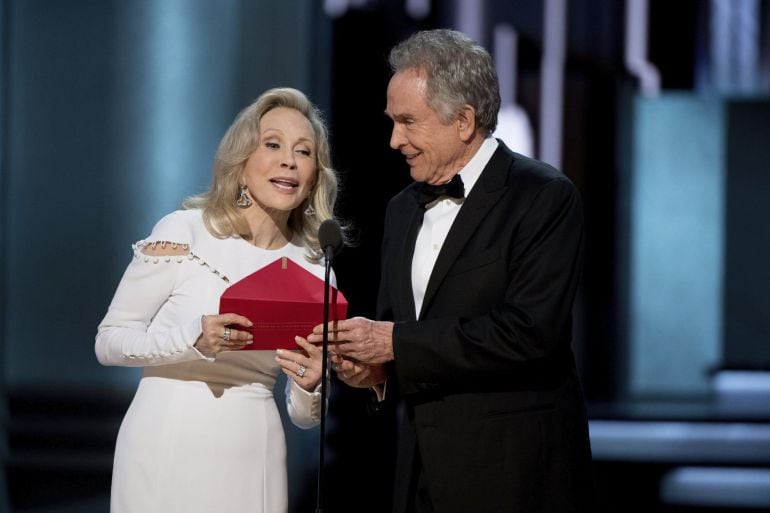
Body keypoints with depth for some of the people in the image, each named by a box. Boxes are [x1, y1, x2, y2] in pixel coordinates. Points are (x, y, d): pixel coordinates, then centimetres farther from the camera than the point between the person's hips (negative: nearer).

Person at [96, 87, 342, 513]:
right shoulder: (183, 232, -6)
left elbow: (305, 415, 9)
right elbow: (109, 340, -6)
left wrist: (311, 385, -14)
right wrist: (195, 339, -22)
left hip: (253, 461, 4)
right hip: (169, 450, -4)